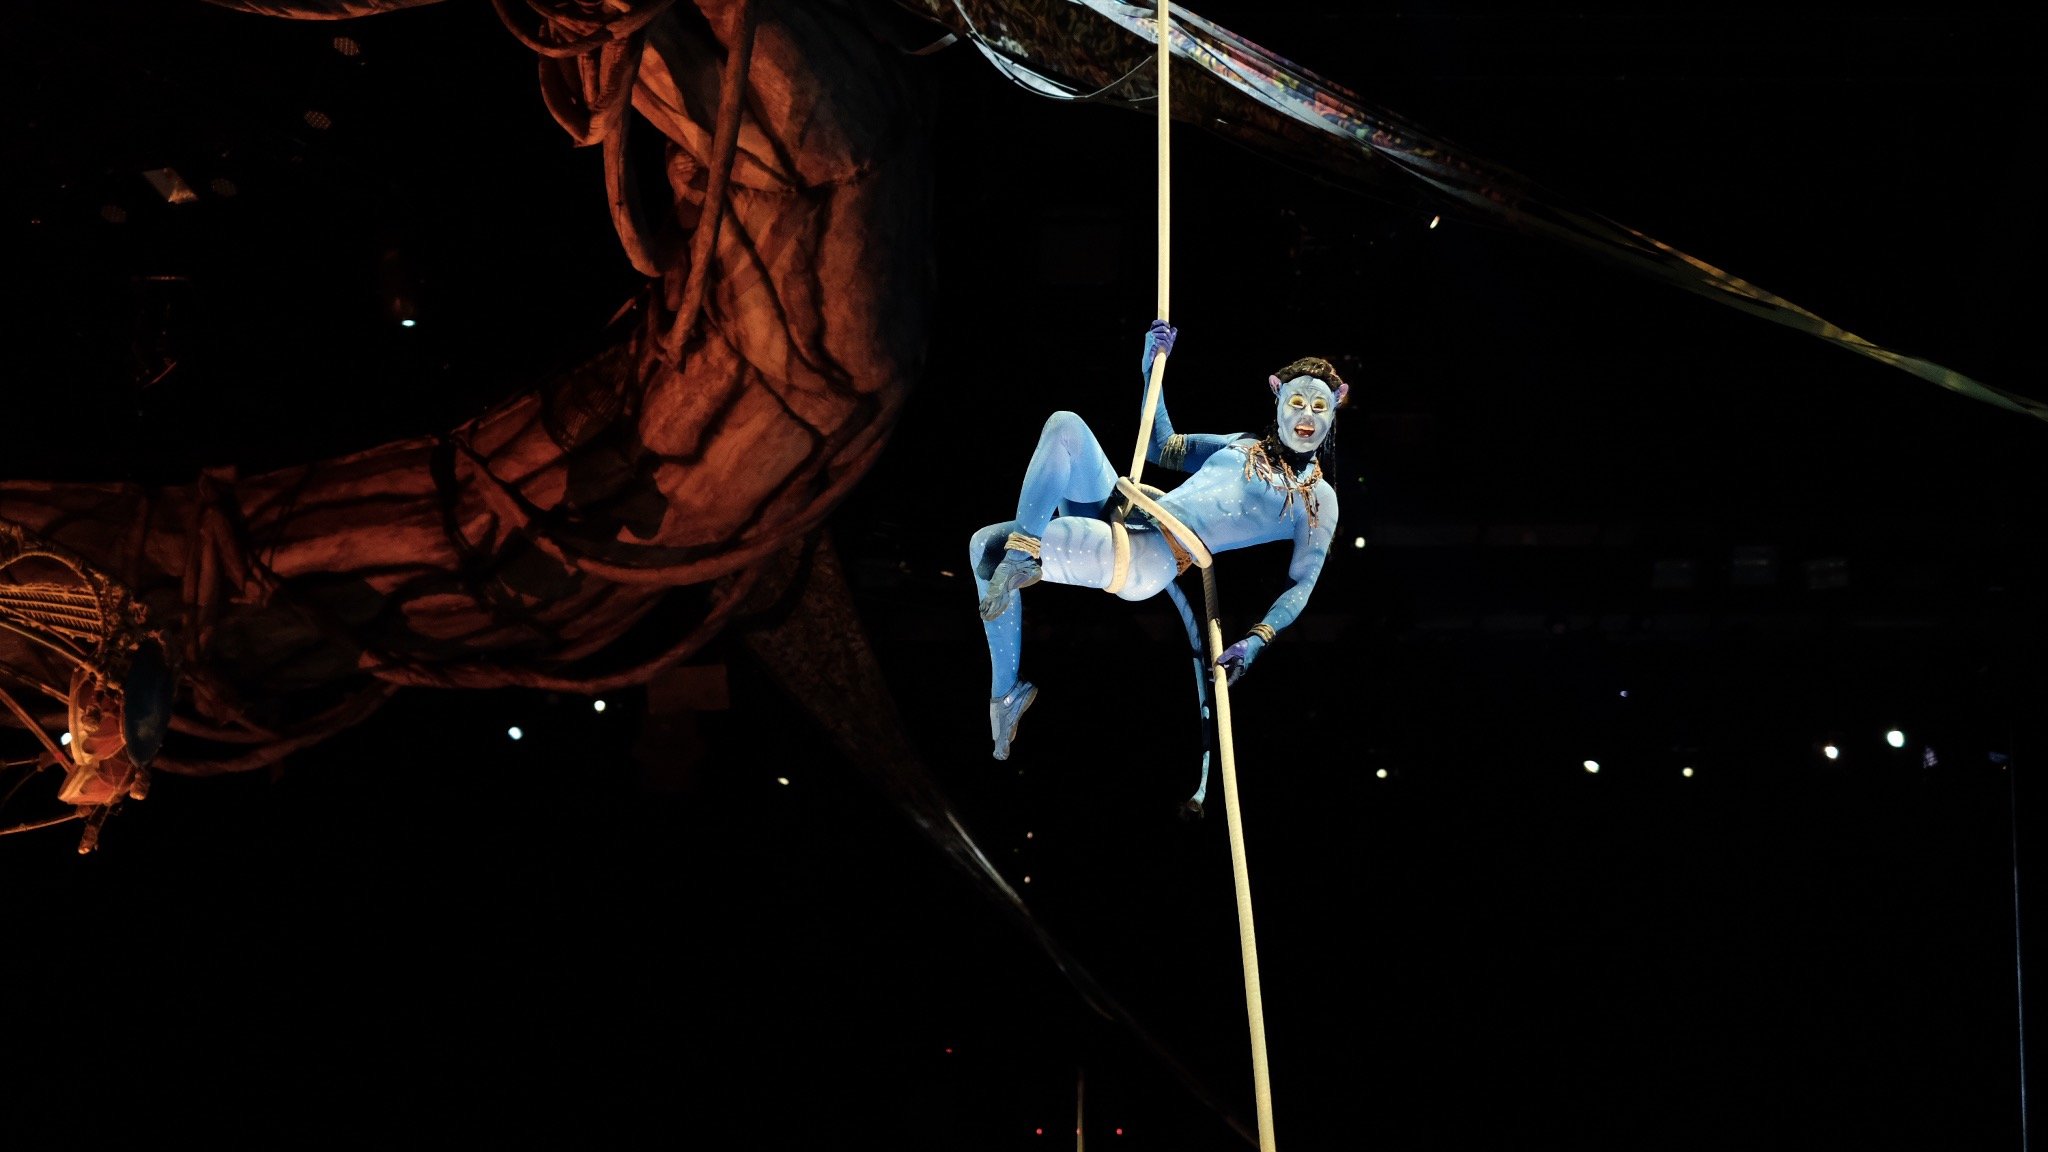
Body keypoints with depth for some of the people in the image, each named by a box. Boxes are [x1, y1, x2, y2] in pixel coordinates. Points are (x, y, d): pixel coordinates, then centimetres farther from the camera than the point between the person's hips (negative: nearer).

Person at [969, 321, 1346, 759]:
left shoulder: (1319, 500, 5)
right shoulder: (1241, 445, 22)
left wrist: (1255, 642, -15)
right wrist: (1153, 369, 20)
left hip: (1151, 560, -8)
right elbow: (1161, 447, 29)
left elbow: (1302, 585, -1)